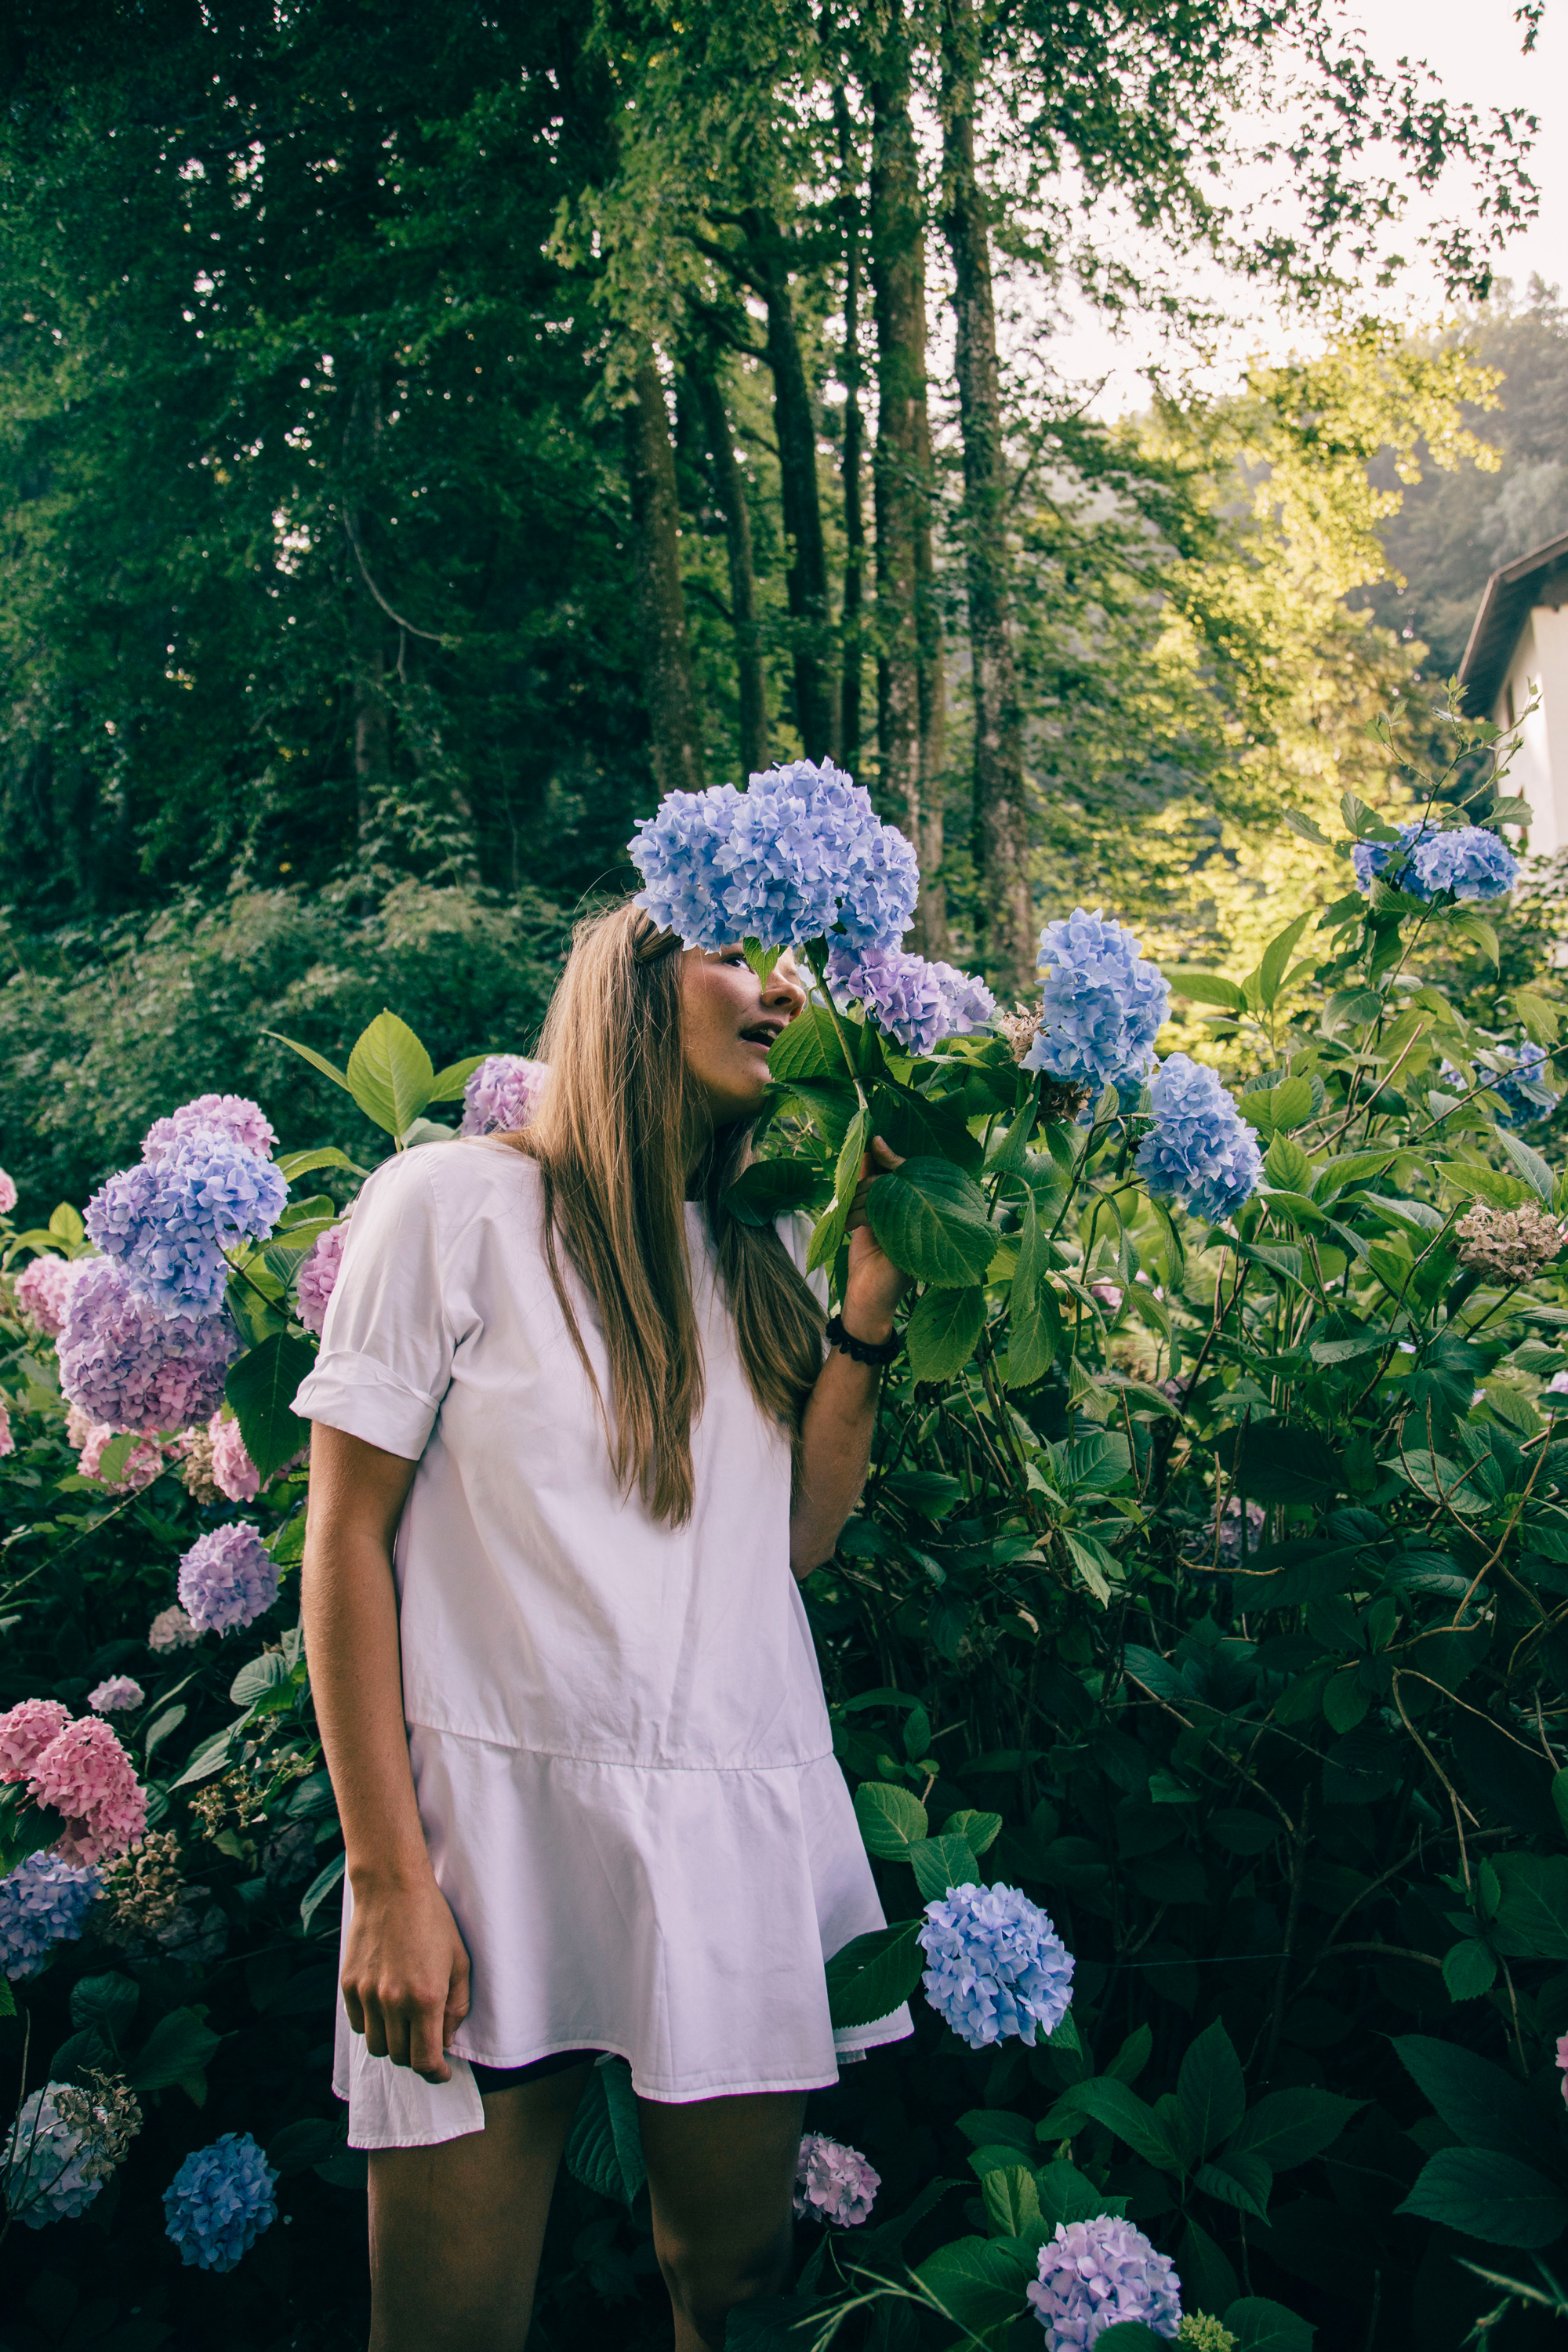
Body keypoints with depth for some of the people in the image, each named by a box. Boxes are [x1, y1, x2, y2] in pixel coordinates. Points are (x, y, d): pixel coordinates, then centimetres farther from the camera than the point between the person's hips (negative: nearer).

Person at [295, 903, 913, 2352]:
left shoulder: (764, 1252, 12)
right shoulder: (460, 1203, -4)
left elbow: (802, 1537, 8)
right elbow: (349, 1538, -5)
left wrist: (869, 1307, -2)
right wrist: (390, 1880, -10)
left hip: (747, 1838, 5)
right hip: (501, 1825, -4)